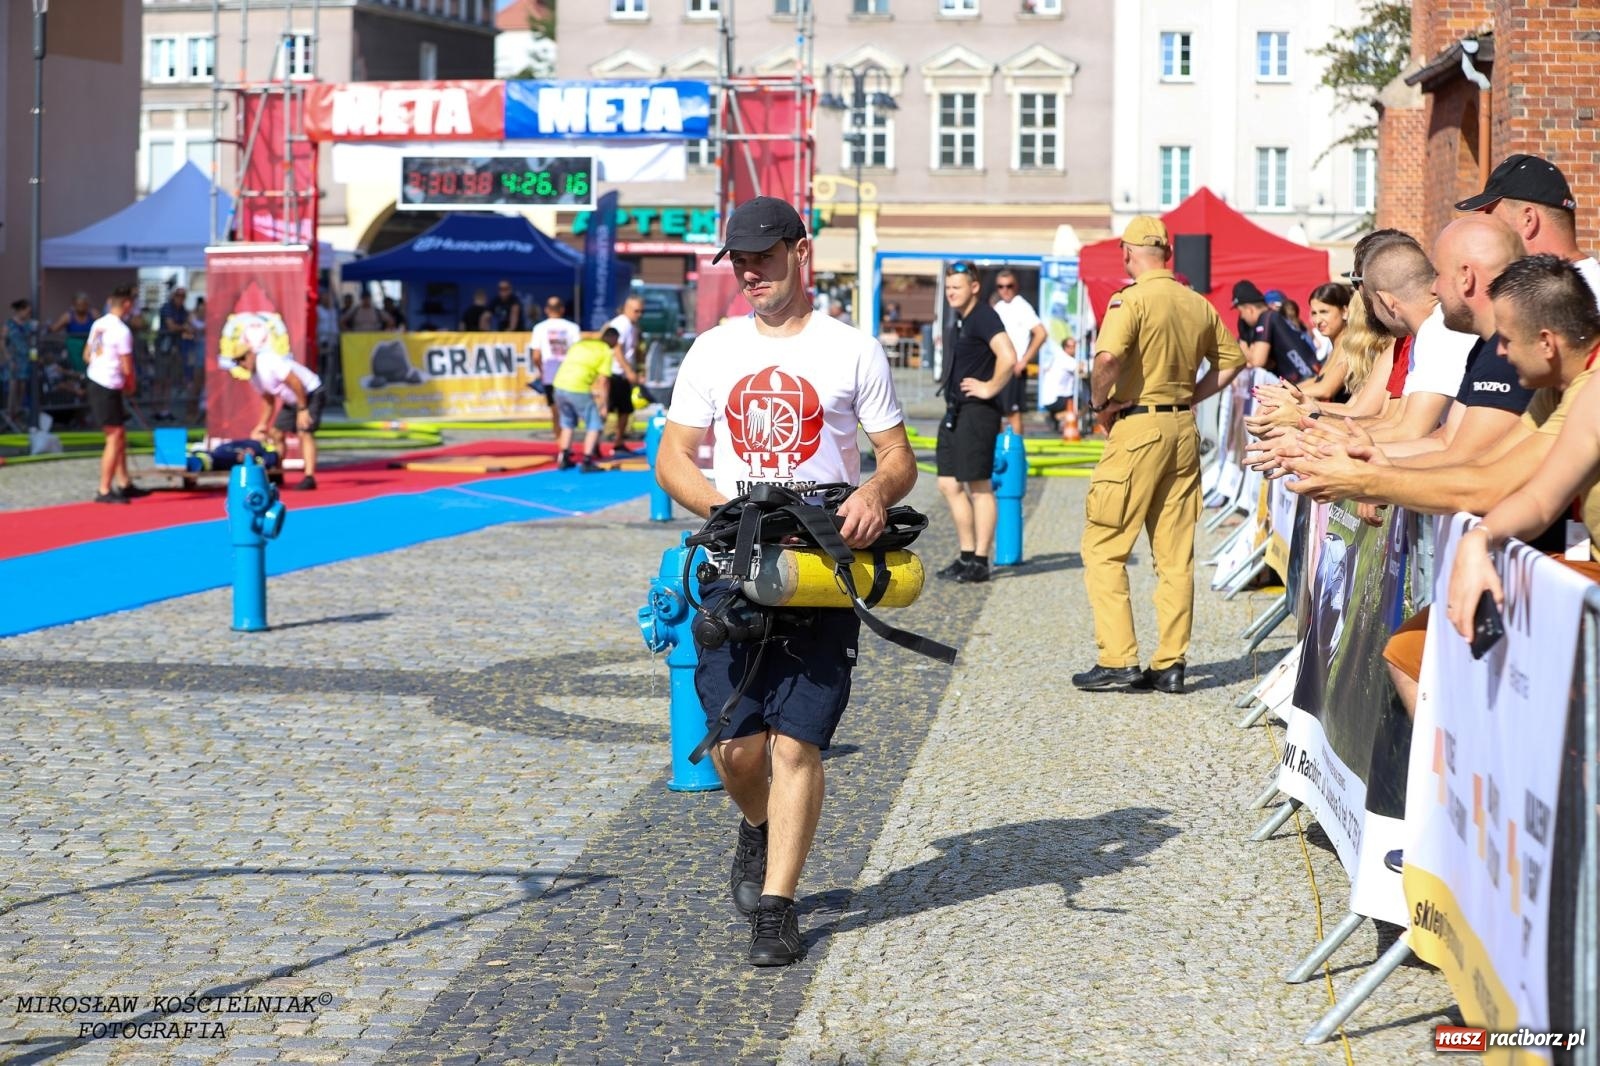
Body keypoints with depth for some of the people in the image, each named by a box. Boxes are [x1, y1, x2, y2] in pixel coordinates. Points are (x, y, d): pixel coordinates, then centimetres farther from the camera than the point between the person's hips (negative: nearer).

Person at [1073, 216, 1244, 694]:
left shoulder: (1131, 300, -11)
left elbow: (1108, 357, -27)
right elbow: (1232, 359, 21)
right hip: (1184, 429, 6)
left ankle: (1119, 659, -4)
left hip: (1137, 427, -6)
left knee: (1104, 547, 1)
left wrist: (1100, 404, -12)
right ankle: (1170, 664, 9)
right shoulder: (1199, 304, 9)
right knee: (1176, 553, 8)